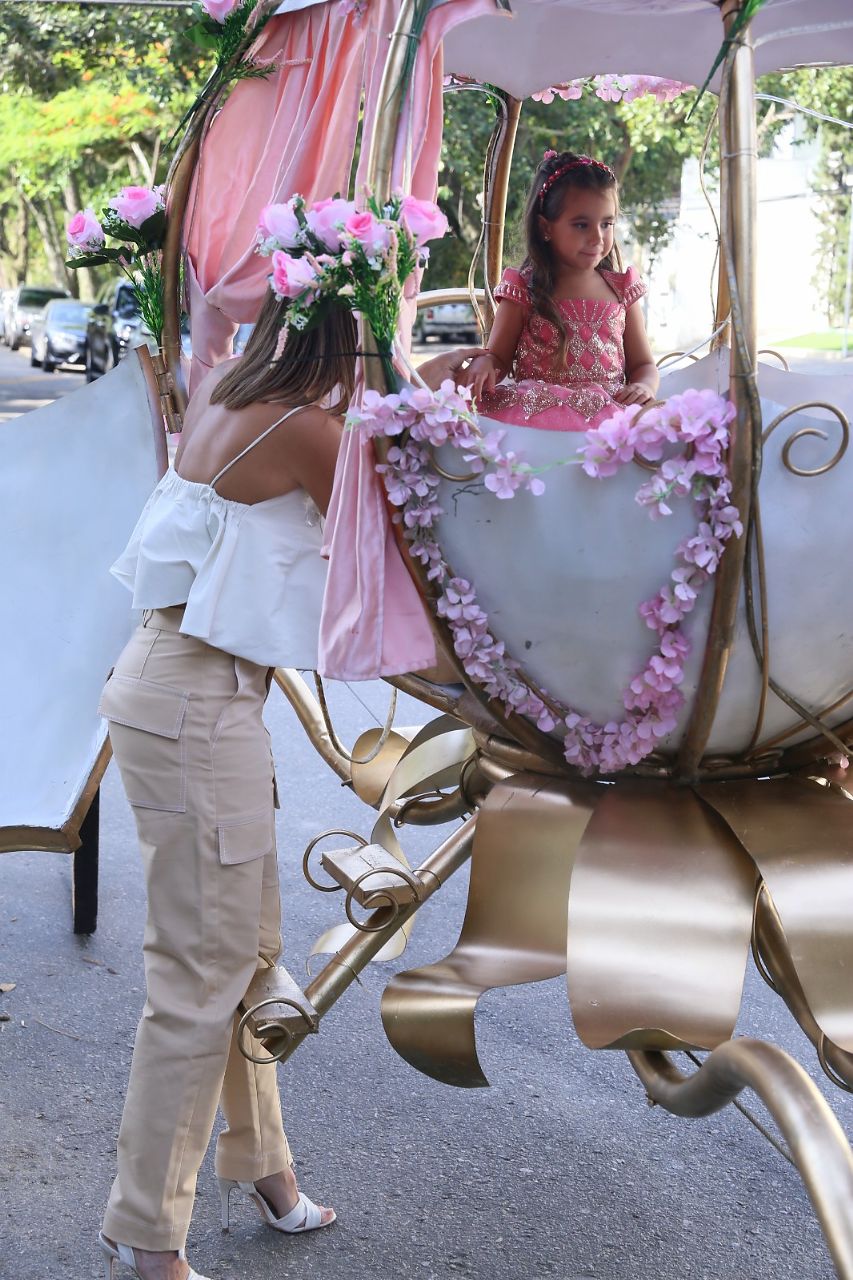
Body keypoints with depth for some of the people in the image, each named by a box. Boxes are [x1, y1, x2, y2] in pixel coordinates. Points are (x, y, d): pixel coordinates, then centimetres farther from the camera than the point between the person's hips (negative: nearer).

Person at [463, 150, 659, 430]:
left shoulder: (621, 290, 16)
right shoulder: (524, 290, 7)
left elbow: (643, 364, 20)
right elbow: (499, 357, 10)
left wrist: (643, 387, -4)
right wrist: (484, 362, -16)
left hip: (610, 405, 1)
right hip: (537, 406, -1)